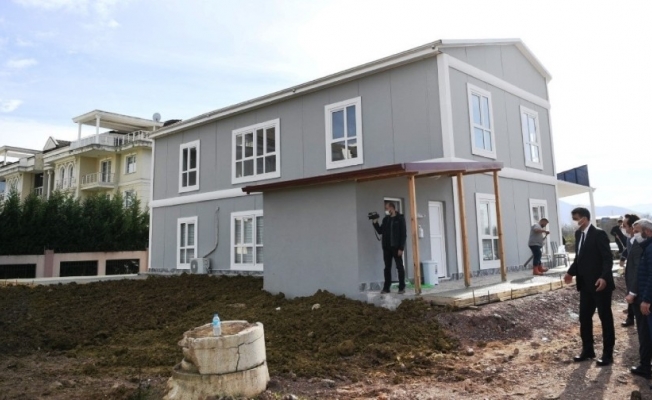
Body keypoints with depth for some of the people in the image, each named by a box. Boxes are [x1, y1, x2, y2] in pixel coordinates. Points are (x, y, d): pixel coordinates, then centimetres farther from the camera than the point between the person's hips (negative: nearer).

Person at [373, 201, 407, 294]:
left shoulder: (400, 218, -5)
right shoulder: (385, 219, 12)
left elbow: (403, 234, -10)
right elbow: (380, 231, 16)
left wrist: (401, 248, -15)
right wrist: (375, 223, 0)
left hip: (396, 247, -5)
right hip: (387, 248, 6)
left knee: (400, 267, 3)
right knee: (387, 268, 9)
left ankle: (402, 288, 8)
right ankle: (386, 288, 14)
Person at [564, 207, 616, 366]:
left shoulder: (599, 234, -14)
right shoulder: (578, 234, 10)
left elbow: (608, 258, -19)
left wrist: (604, 277, -30)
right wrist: (571, 272, 4)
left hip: (600, 284, -8)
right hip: (585, 284, 8)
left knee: (605, 318, 5)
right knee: (584, 317, 12)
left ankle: (608, 354, 16)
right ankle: (587, 350, 24)